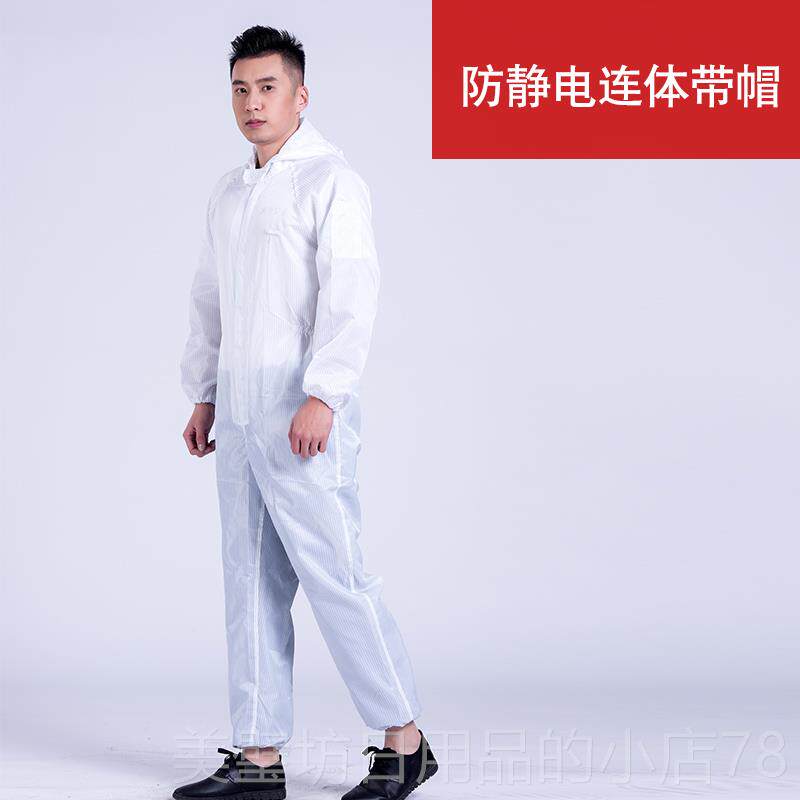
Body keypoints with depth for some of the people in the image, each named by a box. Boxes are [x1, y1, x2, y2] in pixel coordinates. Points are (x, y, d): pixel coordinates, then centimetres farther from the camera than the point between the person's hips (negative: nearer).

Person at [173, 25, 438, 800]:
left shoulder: (331, 180, -6)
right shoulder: (228, 193, 18)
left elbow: (350, 296, -16)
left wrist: (320, 396, -24)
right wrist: (202, 397, 17)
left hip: (302, 408, -8)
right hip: (239, 410, 8)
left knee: (333, 574, -7)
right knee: (251, 581, 7)